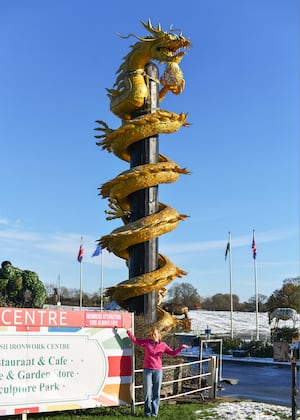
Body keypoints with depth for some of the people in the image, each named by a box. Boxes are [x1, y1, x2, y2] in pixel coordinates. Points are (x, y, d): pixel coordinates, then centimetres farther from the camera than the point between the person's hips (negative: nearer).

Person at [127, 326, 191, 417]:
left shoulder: (163, 345, 4)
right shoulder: (146, 342, 4)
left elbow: (173, 353, 7)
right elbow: (135, 340, 10)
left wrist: (181, 347, -5)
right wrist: (129, 332, 0)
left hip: (158, 370, 1)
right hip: (147, 370, 0)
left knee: (156, 393, 3)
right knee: (147, 392, 1)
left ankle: (154, 412, 13)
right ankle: (147, 412, 12)